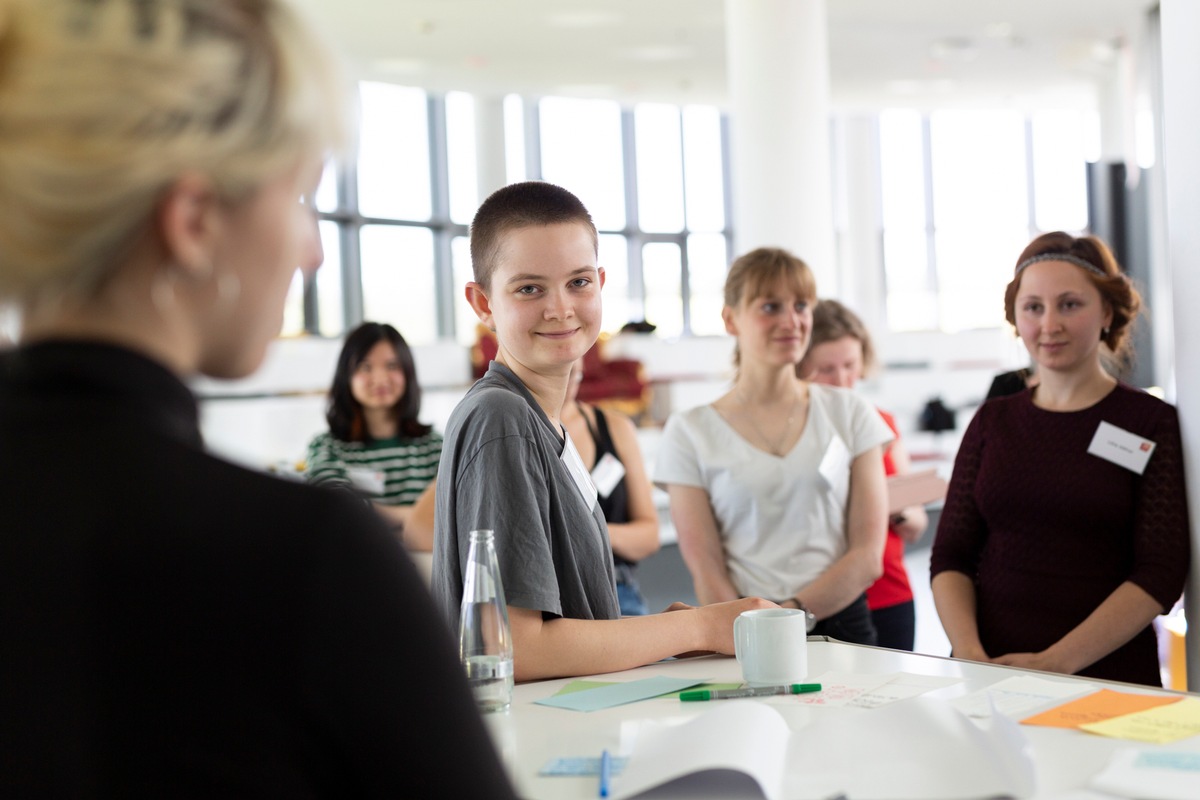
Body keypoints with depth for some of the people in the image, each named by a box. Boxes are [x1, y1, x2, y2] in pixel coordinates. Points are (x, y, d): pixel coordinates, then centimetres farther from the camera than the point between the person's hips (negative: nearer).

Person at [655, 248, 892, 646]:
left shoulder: (849, 413, 11)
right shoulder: (690, 433, 6)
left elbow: (868, 557, 5)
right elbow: (707, 573, -1)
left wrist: (791, 614, -9)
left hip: (841, 626, 1)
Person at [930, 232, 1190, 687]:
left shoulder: (1150, 424, 3)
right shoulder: (992, 422, 13)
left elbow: (1160, 574, -4)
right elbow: (950, 556, 9)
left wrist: (1056, 663, -15)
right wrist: (969, 653, -9)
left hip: (1107, 679, -3)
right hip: (988, 675, 3)